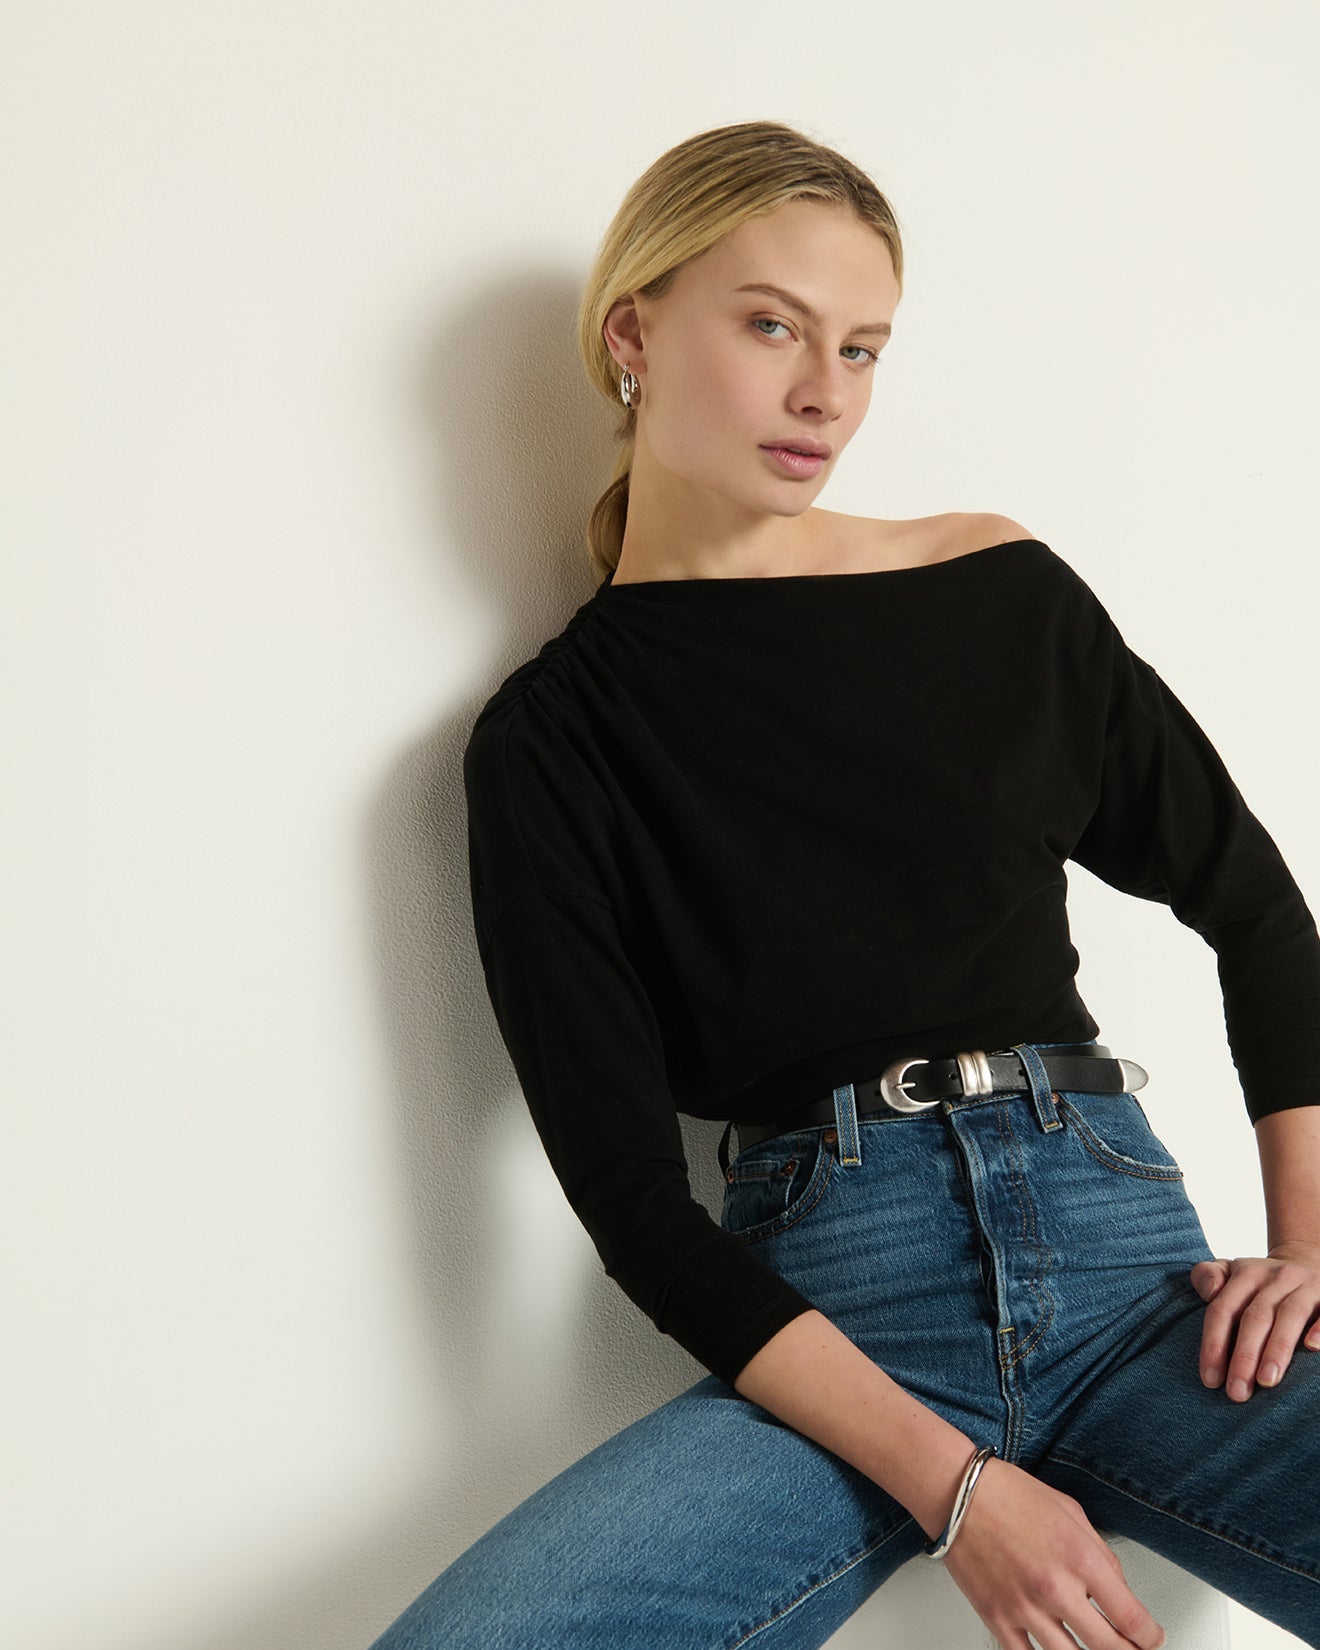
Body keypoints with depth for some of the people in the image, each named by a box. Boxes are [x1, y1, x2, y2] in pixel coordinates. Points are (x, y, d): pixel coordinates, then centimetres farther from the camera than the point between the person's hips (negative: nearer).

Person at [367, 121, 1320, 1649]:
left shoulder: (999, 593, 7)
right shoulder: (550, 738, 2)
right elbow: (625, 1176, -4)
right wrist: (949, 1482, -13)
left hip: (1123, 1238, 2)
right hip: (826, 1322, -1)